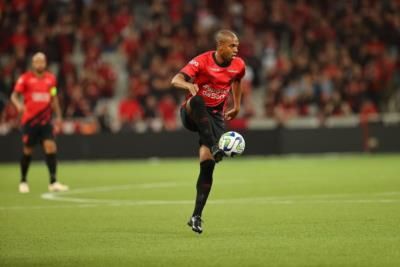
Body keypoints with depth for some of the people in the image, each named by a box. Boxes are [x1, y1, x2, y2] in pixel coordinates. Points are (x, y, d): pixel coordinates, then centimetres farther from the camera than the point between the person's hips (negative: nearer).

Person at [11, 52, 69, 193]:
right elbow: (14, 95, -5)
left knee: (51, 147, -11)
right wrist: (18, 104, -26)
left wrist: (58, 116, 15)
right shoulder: (25, 78, -4)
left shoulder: (51, 78, 8)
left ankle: (53, 182, -9)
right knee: (27, 151, 5)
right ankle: (23, 181, 24)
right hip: (29, 121, -3)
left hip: (45, 121, 3)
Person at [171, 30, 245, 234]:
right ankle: (213, 147, -49)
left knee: (208, 164, -11)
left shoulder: (238, 65, -1)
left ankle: (196, 217, -5)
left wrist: (237, 107, 27)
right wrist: (188, 85, -49)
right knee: (197, 101, -41)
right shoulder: (202, 61, -16)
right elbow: (175, 80, -28)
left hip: (216, 116, 3)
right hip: (192, 114, -3)